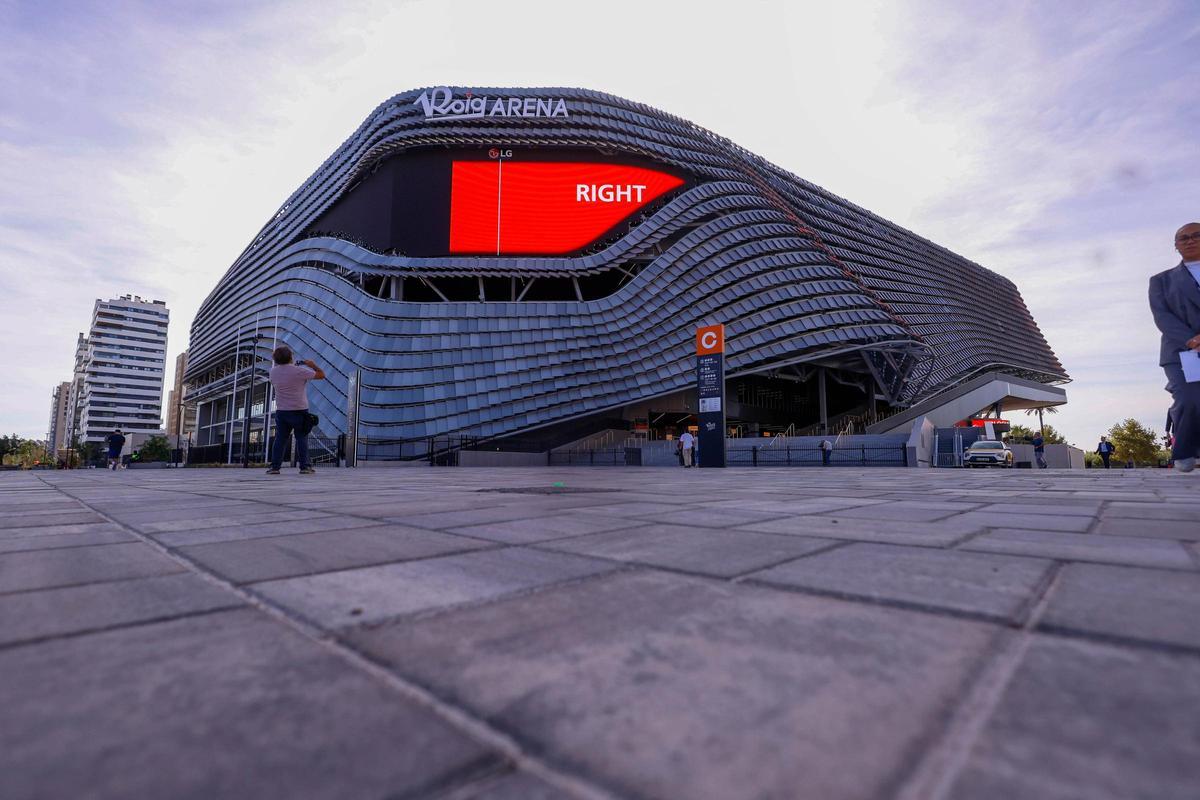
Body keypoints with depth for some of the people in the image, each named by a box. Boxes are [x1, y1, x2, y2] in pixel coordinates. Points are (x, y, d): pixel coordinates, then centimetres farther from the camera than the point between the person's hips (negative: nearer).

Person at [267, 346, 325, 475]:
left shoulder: (273, 371, 3)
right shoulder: (299, 371, -13)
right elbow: (321, 374, -7)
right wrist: (312, 365, 11)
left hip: (281, 411, 4)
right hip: (299, 411, -4)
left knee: (280, 439, 8)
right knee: (301, 439, 1)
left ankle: (275, 467, 7)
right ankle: (304, 466, 2)